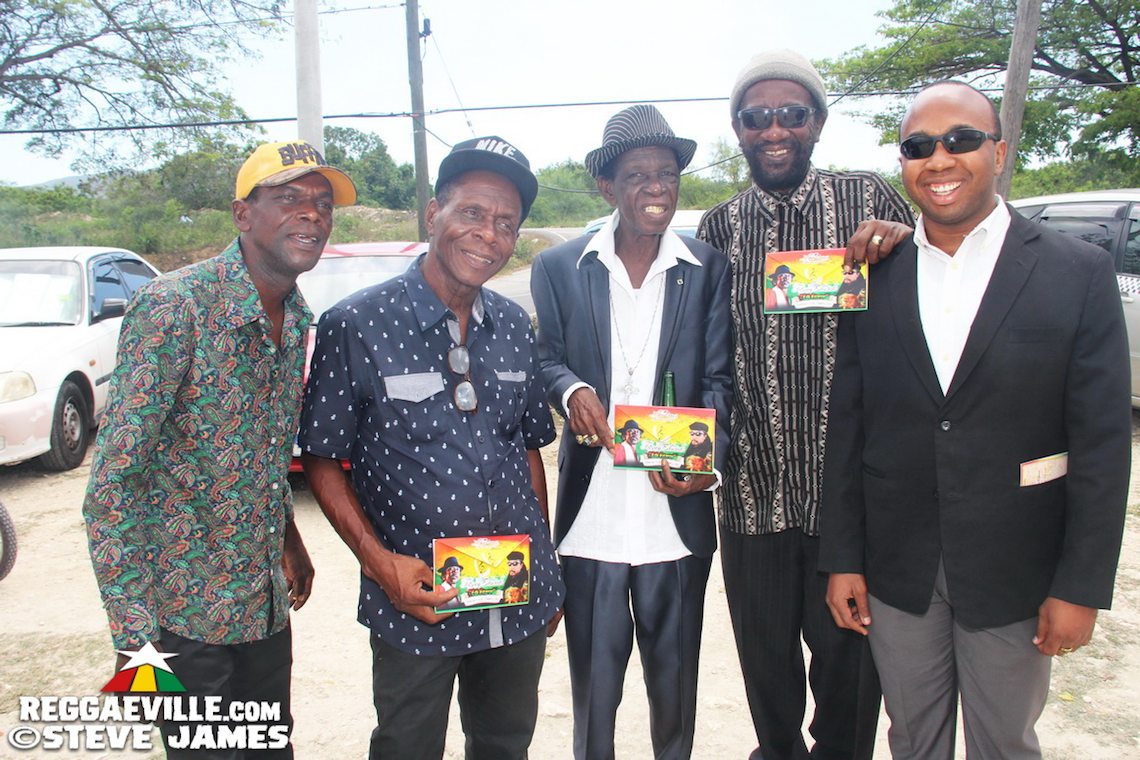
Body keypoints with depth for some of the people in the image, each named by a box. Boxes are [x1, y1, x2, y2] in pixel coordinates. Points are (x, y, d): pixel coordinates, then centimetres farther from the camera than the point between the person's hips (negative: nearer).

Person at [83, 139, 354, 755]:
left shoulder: (296, 316, 4)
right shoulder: (174, 307, -20)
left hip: (265, 602, 7)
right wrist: (134, 636, -20)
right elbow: (113, 482, -20)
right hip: (184, 613, -7)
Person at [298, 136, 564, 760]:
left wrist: (545, 568, 10)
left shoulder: (514, 327, 2)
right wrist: (379, 561, -17)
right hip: (413, 605, -4)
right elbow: (322, 461, -6)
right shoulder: (355, 327, -12)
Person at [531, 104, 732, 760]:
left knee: (675, 680, 17)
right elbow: (547, 359, 8)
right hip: (590, 516, 0)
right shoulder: (559, 268, 3)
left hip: (677, 513, 0)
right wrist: (572, 390, -15)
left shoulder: (710, 269, 2)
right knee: (593, 679, 13)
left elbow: (720, 378, 0)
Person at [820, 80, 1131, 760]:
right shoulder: (874, 279, -1)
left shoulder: (1080, 273, -6)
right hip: (896, 572, 2)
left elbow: (1102, 442, -7)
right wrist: (843, 558, 0)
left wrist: (1081, 586, -9)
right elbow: (847, 429, 0)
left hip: (1014, 577, -1)